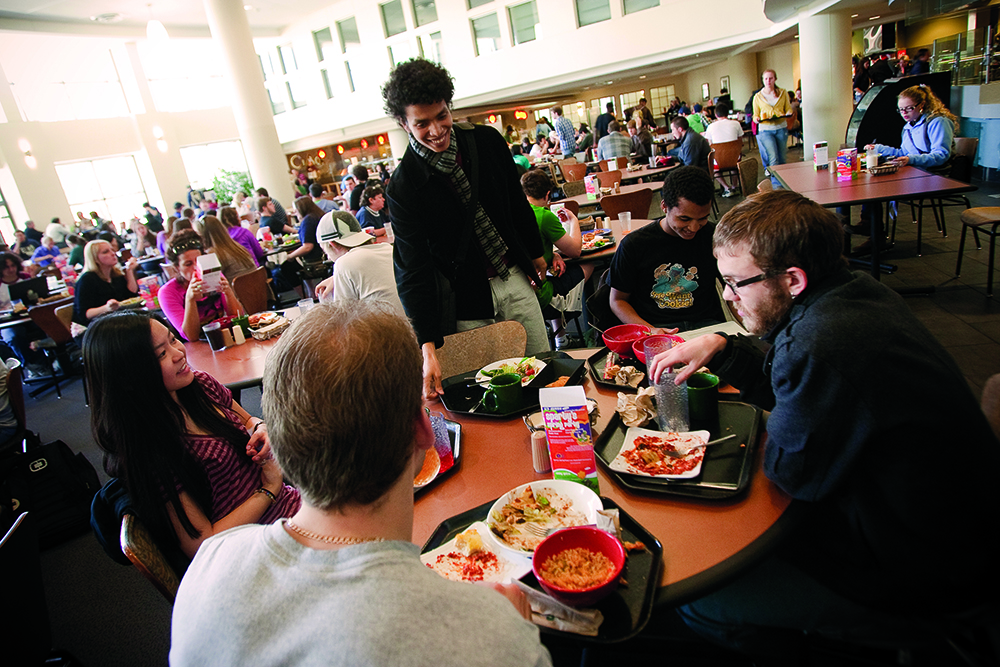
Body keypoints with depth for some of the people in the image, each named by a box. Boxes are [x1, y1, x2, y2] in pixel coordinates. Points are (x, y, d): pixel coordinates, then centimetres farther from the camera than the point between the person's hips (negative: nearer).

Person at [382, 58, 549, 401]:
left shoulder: (487, 140, -5)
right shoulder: (403, 186, -16)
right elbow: (413, 271, -19)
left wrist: (535, 252, 18)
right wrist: (428, 347, -26)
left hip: (515, 279, 4)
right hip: (466, 298, -4)